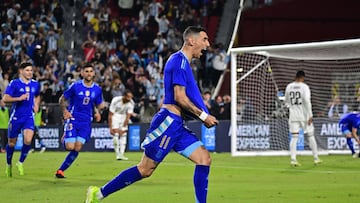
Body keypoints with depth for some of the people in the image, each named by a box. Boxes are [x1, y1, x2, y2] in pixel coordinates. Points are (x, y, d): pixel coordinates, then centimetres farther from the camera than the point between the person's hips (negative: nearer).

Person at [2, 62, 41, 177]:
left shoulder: (35, 84, 6)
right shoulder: (14, 83, -7)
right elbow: (5, 99, -13)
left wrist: (36, 105, 8)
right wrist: (19, 98, -23)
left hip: (29, 117, 2)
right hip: (16, 116, -2)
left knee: (28, 140, -18)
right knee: (12, 143, 7)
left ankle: (20, 163, 3)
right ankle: (9, 165, 30)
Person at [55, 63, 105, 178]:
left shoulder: (97, 89, 4)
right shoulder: (75, 86, -5)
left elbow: (98, 104, 18)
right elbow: (62, 99, 3)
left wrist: (97, 112, -3)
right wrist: (64, 111, -12)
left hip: (86, 122, 3)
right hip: (72, 119, -3)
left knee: (77, 148, -7)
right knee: (70, 147, -13)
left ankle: (61, 170, 6)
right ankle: (65, 138, 24)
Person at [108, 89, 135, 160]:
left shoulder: (131, 103, -20)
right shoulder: (115, 100, -28)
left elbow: (128, 116, -15)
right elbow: (110, 115, -22)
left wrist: (123, 127, -17)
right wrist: (110, 128, -23)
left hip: (124, 116, 3)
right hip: (115, 115, -3)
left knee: (123, 134, -6)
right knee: (116, 134, -17)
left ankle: (121, 154, -3)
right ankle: (117, 154, -14)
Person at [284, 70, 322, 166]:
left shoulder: (289, 86, 6)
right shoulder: (304, 87, -9)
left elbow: (286, 101, 16)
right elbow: (307, 101, -18)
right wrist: (310, 115, -15)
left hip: (293, 115, 3)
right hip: (304, 115, -3)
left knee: (294, 137, 1)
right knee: (310, 136, 9)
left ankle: (293, 159, -10)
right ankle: (316, 158, 15)